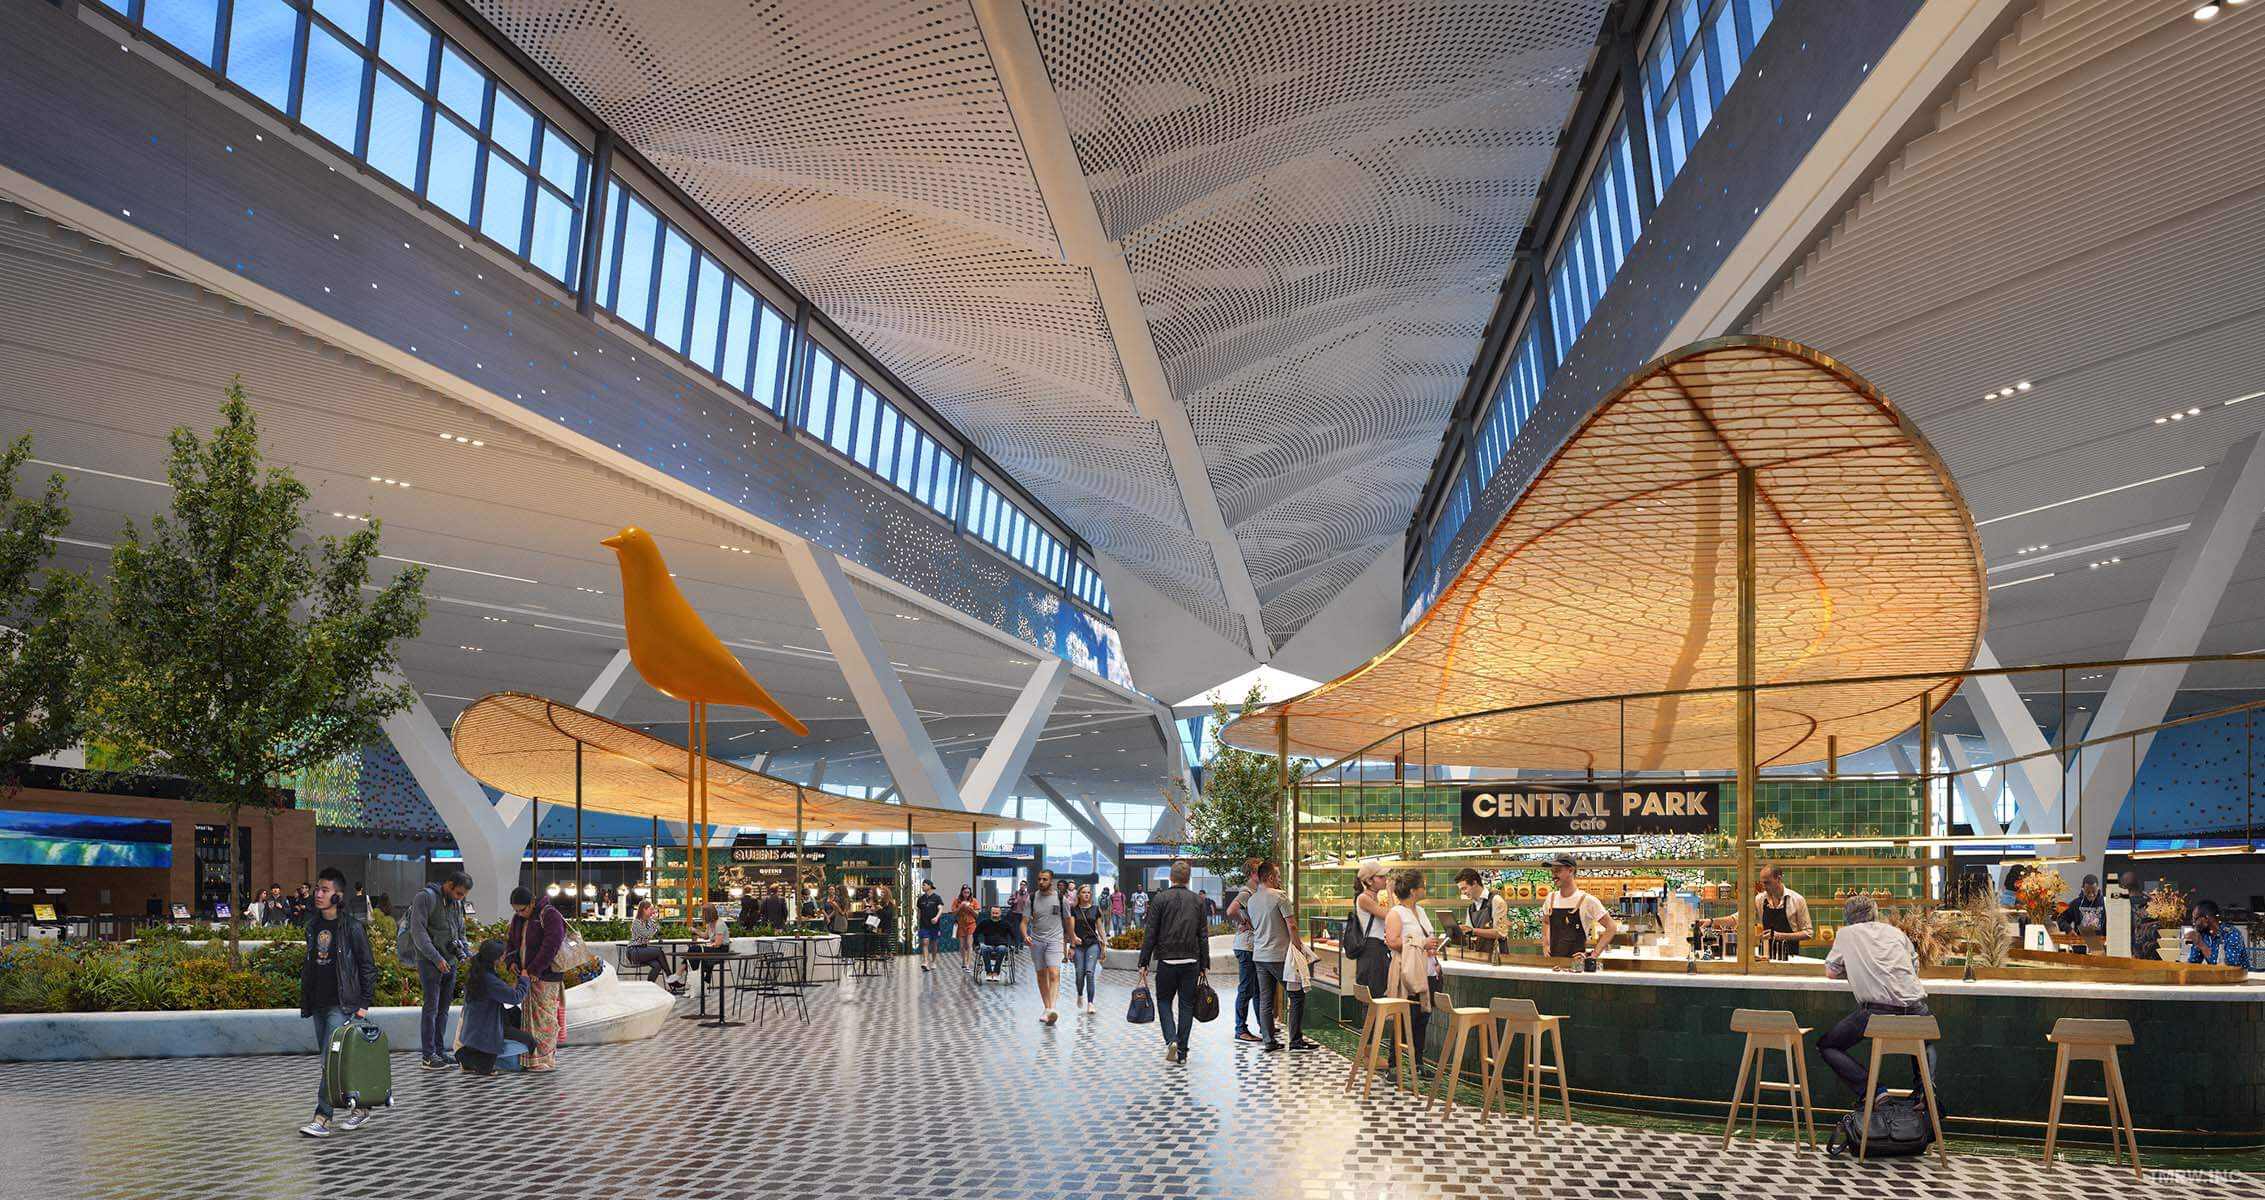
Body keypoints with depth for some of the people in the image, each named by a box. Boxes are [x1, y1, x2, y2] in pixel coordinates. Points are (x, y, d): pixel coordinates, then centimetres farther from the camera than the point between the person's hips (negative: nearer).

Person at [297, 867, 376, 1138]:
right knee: (328, 1061, 10)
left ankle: (322, 1118, -11)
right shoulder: (314, 925, 11)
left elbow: (368, 967, -6)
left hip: (341, 1004, -7)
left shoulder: (352, 927, -9)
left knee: (331, 1059, -12)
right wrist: (306, 998, 17)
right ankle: (361, 1106, 20)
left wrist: (364, 1004, -8)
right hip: (319, 1004, 7)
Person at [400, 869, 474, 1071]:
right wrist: (436, 958, -19)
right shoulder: (426, 897, -9)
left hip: (450, 962, 7)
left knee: (443, 1008, 9)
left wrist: (468, 954, 5)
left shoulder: (456, 904, 16)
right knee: (431, 1007, -6)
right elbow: (417, 930, -15)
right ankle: (428, 1055, -2)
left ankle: (440, 1051, 13)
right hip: (429, 961, -7)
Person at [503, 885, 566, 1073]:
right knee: (529, 1016, 10)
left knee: (544, 1018, -5)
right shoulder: (518, 918, 12)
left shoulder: (550, 916, -13)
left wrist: (531, 970, -21)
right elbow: (511, 942, 21)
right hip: (527, 975, 8)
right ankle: (531, 1059, 16)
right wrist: (512, 960, 1)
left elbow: (550, 947, -20)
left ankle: (546, 1060, 1)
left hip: (546, 976, -8)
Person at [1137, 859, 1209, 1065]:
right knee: (1186, 1005, 9)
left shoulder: (1161, 899, -4)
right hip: (1191, 961, 2)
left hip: (1166, 961, -2)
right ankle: (1182, 1051, 8)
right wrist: (1203, 965, 12)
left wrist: (1144, 963, -2)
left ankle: (1171, 1039, -9)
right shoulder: (1197, 901, 5)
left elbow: (1150, 933, -6)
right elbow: (1204, 936, 6)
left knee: (1164, 1001, 12)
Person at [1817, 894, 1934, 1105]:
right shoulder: (1895, 931, 21)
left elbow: (1830, 973, 20)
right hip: (1915, 1007, 4)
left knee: (1826, 1046, 13)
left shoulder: (1846, 933, 14)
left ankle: (1870, 1089, -4)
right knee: (1926, 1043, 37)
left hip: (1876, 1010, -4)